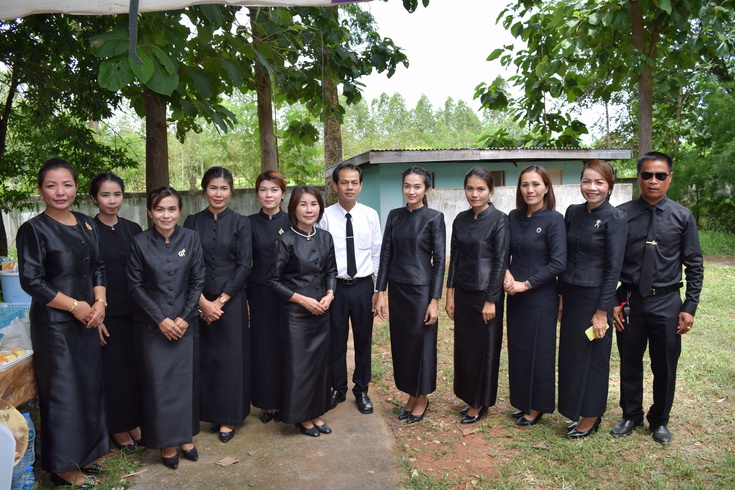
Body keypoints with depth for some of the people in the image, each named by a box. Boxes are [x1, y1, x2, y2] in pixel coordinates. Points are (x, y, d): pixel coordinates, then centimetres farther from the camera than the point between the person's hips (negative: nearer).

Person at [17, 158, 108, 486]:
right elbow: (31, 281, -13)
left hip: (88, 320, 6)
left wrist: (99, 303, -4)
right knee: (62, 391, 3)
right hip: (54, 323, -6)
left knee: (90, 385, 13)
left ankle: (85, 453, 31)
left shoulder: (86, 225, 7)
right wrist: (74, 305, -13)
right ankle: (63, 466, 20)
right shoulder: (33, 229, -9)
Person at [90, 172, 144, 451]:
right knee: (113, 371, 6)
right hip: (107, 314, -4)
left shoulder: (133, 229, 6)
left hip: (135, 312, 4)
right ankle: (118, 429, 24)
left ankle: (135, 423, 28)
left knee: (136, 367, 11)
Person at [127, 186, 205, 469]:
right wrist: (160, 319, -9)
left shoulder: (190, 239, -2)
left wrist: (185, 317, -8)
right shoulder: (140, 242, -5)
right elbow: (135, 286, -3)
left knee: (185, 380, 8)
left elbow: (198, 281, 0)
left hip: (185, 324, 1)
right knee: (158, 384, 4)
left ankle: (184, 436, 25)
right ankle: (166, 442, 20)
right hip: (152, 326, -1)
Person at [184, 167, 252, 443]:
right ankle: (211, 412, 24)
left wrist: (221, 300, -11)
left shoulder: (240, 223, 0)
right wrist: (203, 301, -9)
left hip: (232, 301, -1)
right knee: (205, 356, 7)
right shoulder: (192, 222, 4)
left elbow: (244, 265, -5)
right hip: (200, 301, 2)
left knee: (231, 357, 3)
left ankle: (229, 417, 17)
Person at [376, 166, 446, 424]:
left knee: (421, 343, 6)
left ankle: (422, 398, 25)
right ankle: (410, 395, 30)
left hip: (421, 289, -5)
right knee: (401, 342, 12)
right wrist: (381, 292, 2)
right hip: (397, 288, 5)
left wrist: (435, 300, -13)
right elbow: (386, 254, 6)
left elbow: (439, 260, -9)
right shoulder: (394, 216, 6)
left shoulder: (434, 217, -7)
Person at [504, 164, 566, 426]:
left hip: (541, 296, -6)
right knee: (517, 349, 13)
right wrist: (506, 274, -9)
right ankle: (523, 402, 31)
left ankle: (537, 408, 23)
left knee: (538, 351, 6)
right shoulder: (514, 217, 6)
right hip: (515, 295, 6)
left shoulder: (554, 219, -10)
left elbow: (558, 263, -16)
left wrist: (526, 284, -16)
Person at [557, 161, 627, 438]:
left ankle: (590, 418, 25)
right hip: (570, 295, 6)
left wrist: (602, 311, -15)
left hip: (596, 297, -6)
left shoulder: (615, 218, -12)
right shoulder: (573, 212, 6)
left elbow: (613, 268, -14)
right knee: (570, 354, 14)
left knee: (591, 357, 7)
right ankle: (577, 412, 32)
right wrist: (562, 296, 8)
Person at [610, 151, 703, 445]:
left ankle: (659, 421, 32)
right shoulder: (621, 215, -4)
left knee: (665, 366, 11)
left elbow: (694, 266, 1)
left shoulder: (682, 217, -2)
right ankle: (631, 416, 33)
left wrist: (690, 307, -4)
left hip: (667, 303, 0)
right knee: (630, 364, 13)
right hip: (629, 302, 0)